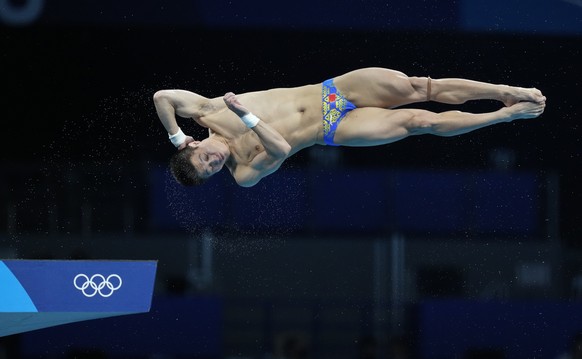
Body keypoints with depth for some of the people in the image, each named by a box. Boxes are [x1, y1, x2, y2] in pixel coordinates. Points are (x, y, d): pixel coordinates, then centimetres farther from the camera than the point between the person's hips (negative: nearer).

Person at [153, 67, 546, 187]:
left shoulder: (210, 112, -8)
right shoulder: (245, 173, -14)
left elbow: (164, 95, -9)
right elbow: (280, 150, -30)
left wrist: (176, 138, -15)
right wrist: (248, 117, -36)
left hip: (330, 91, 2)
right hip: (333, 129, -2)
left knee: (416, 87, -10)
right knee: (421, 122, -13)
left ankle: (510, 92, 1)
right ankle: (507, 115, 2)